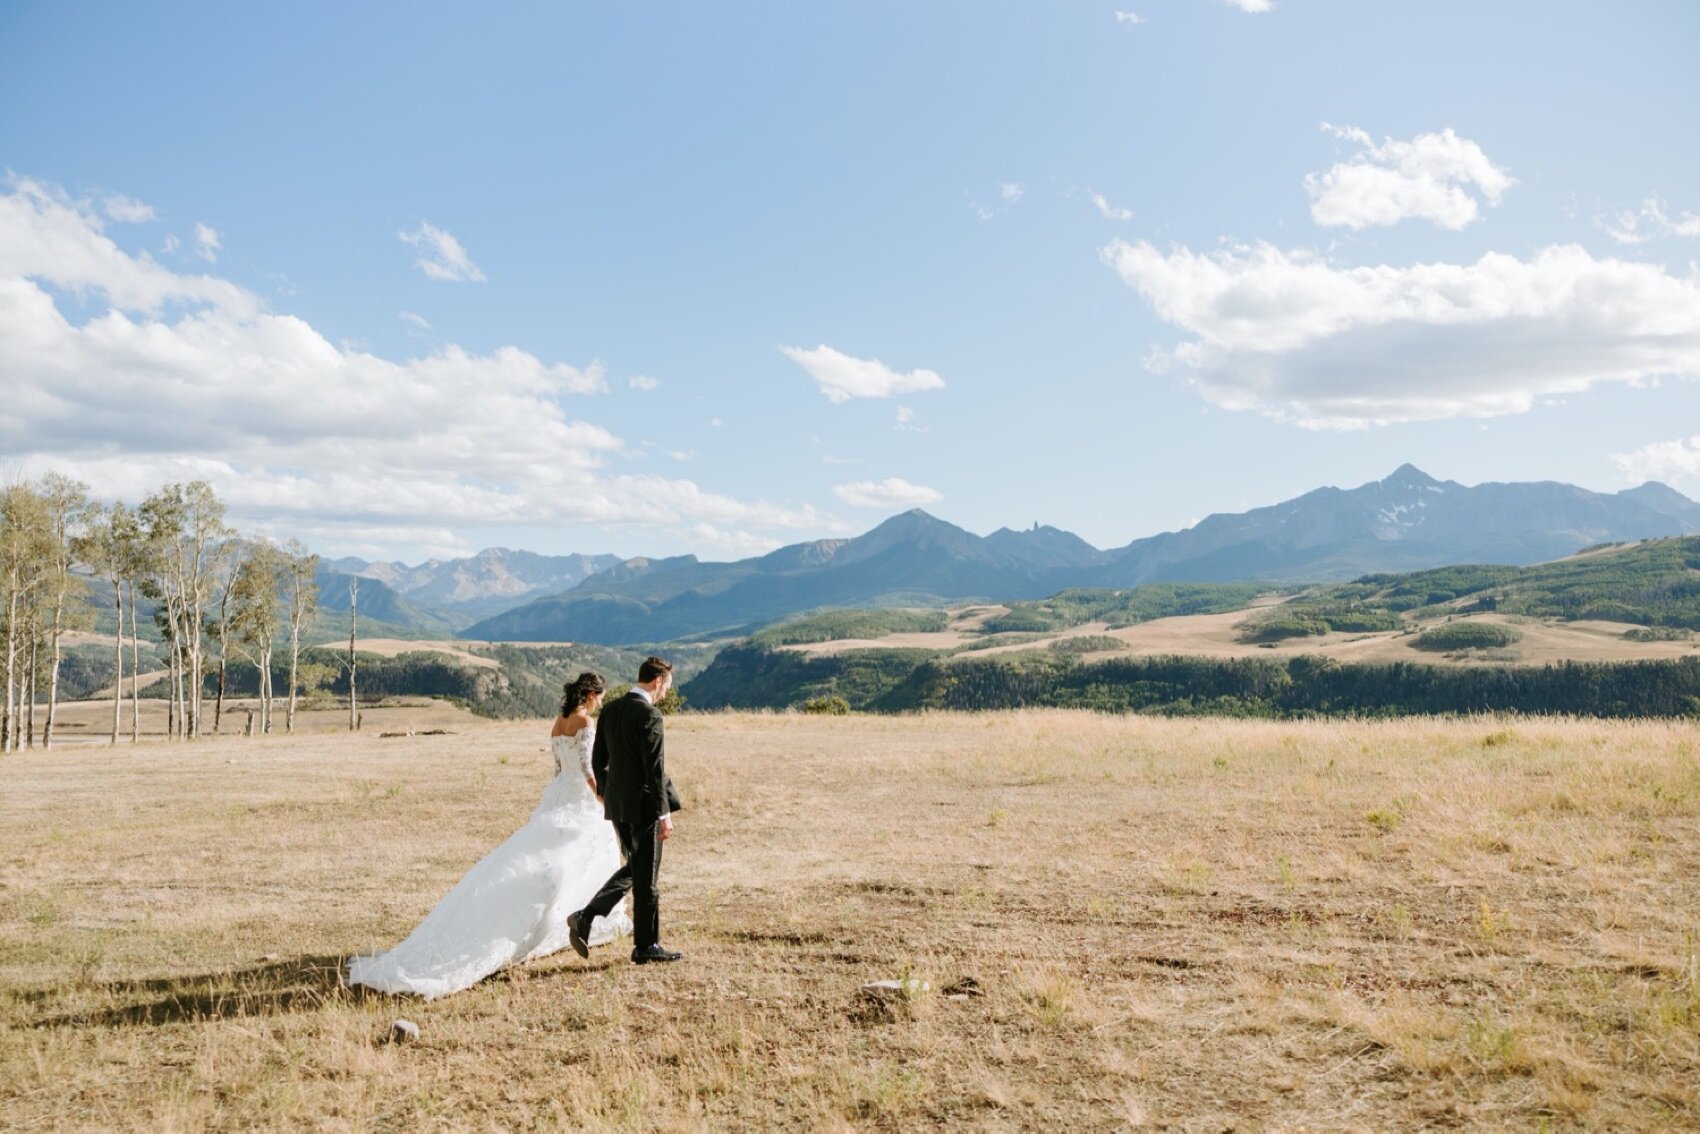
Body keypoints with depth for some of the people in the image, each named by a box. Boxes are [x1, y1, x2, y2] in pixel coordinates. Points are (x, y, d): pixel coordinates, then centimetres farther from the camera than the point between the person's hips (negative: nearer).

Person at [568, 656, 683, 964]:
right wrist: (664, 813, -16)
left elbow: (598, 760, 13)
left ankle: (586, 917, 9)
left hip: (616, 803, 8)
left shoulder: (610, 710, 8)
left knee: (633, 868, 20)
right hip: (643, 805, -8)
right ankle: (646, 947, 13)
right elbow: (655, 768, -19)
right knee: (646, 876, 3)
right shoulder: (649, 714, -17)